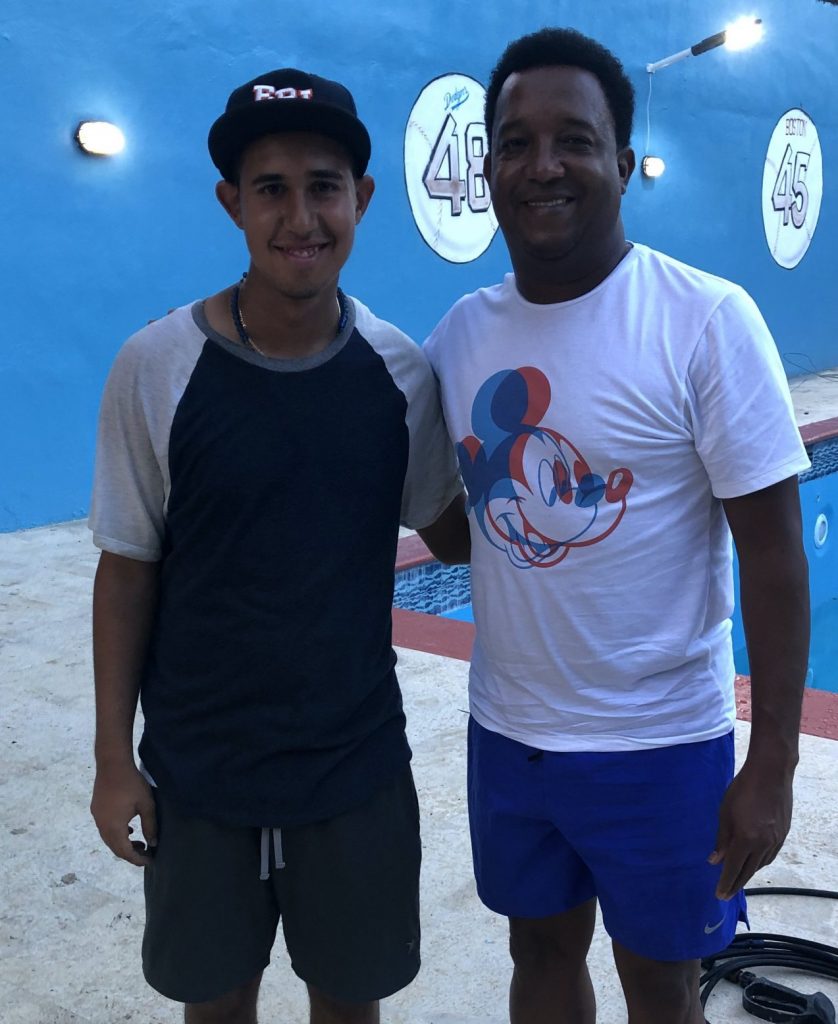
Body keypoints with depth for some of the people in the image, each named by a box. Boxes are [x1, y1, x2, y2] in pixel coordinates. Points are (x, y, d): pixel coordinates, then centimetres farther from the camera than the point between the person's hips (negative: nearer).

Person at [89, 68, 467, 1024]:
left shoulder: (399, 370, -7)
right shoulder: (156, 367, -14)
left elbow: (450, 532, 5)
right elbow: (127, 570, -5)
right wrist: (113, 757, -2)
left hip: (358, 761, 2)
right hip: (197, 766, -1)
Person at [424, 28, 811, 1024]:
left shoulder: (705, 319, -15)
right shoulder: (462, 331, -1)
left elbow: (772, 551, -13)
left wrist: (772, 766, -13)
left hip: (658, 745, -4)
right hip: (506, 732, 4)